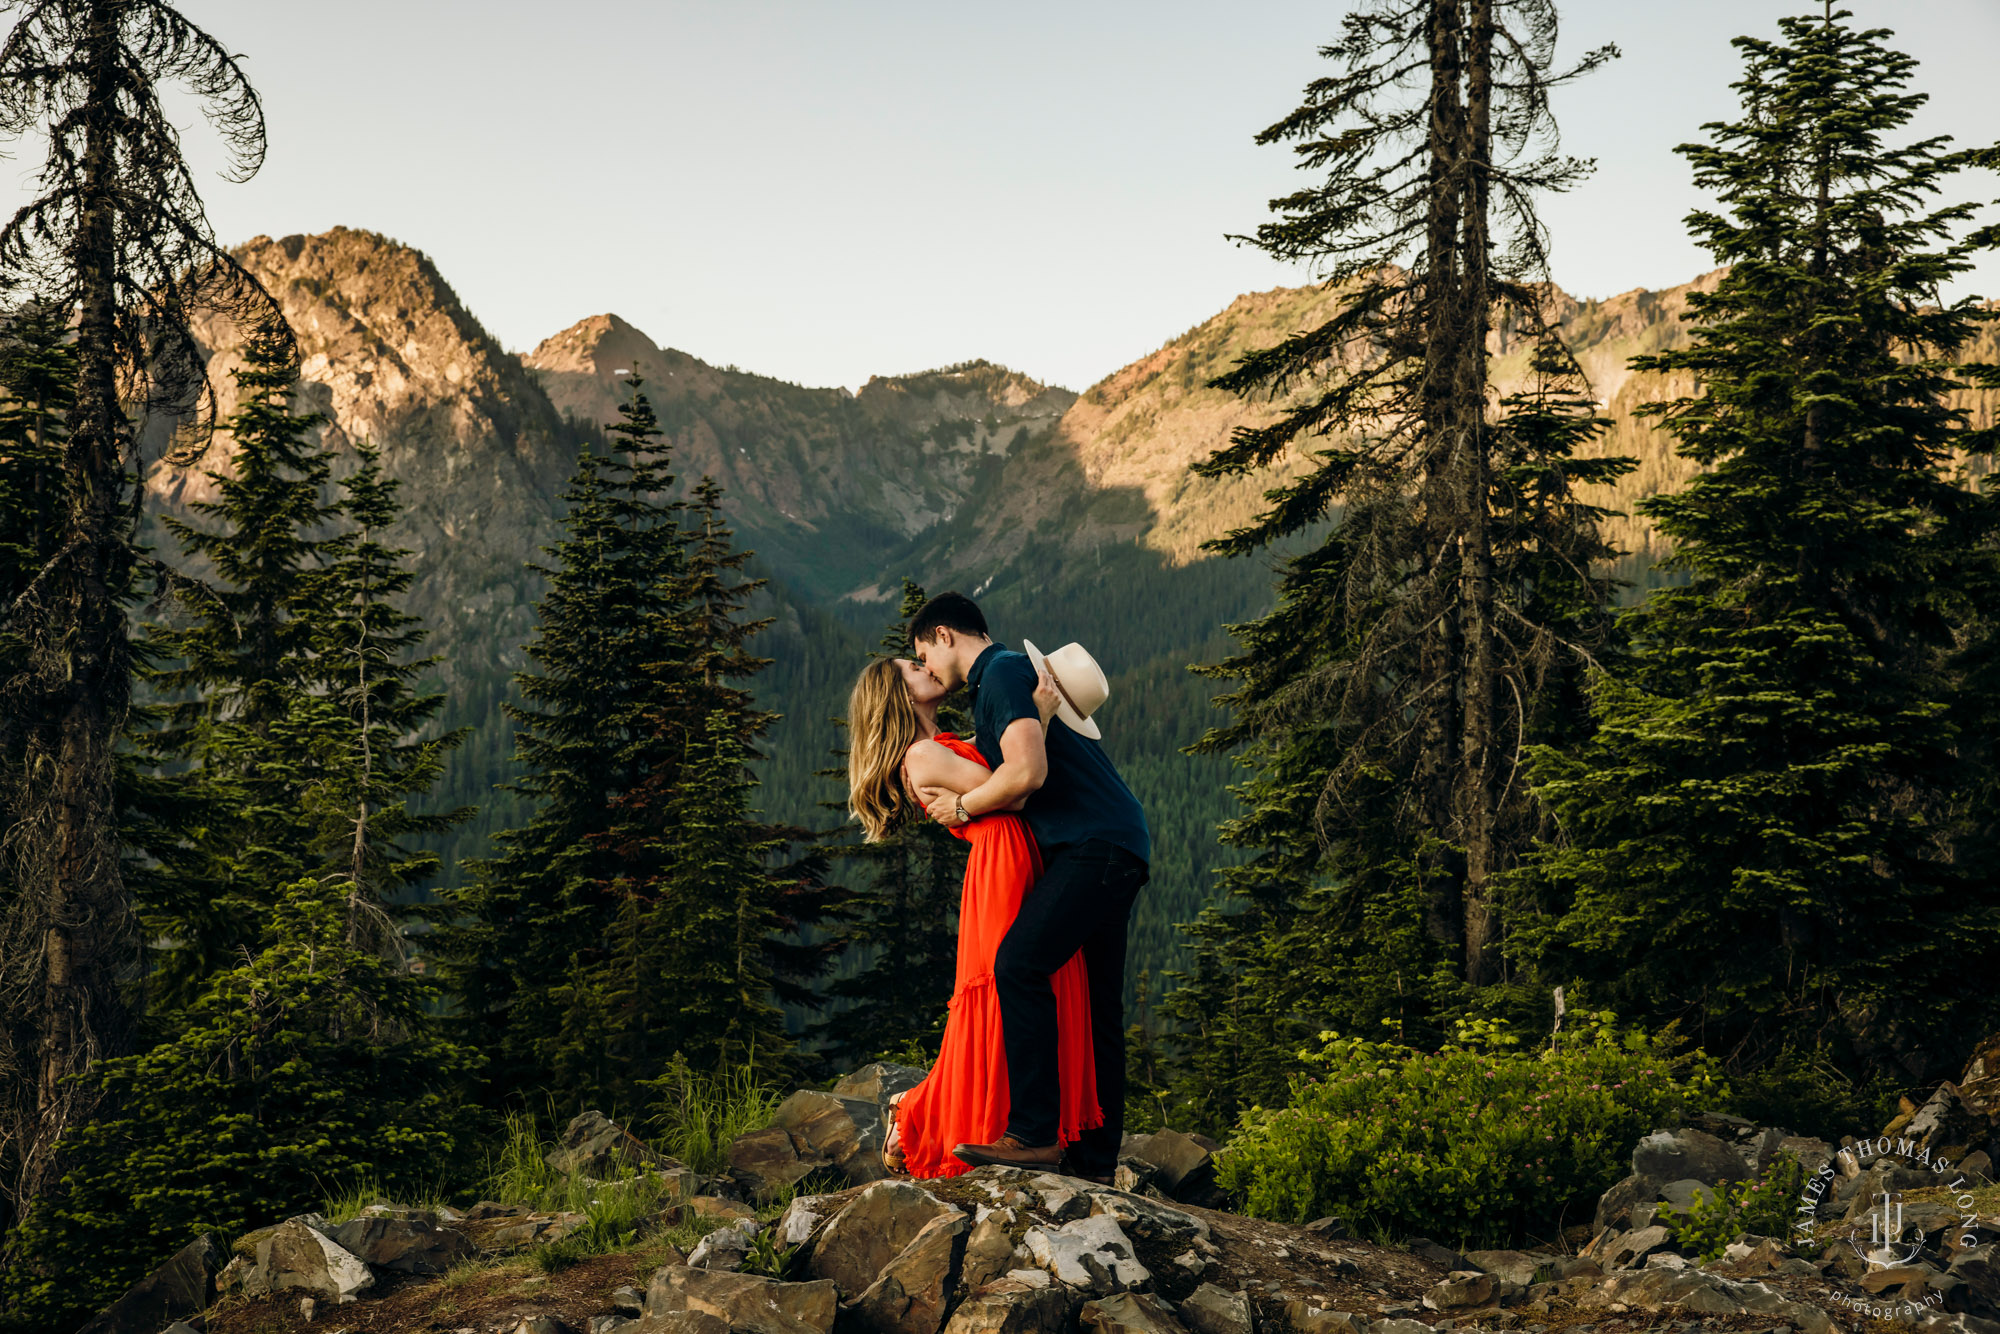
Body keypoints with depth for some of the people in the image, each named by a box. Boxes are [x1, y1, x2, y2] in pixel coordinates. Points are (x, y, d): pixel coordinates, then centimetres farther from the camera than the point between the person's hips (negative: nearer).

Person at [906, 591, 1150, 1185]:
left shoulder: (1003, 673, -8)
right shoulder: (1017, 671, 25)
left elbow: (1027, 773, -22)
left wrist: (963, 807, -6)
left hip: (1096, 845, -11)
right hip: (1117, 848, 11)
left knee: (1020, 963, -21)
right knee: (1095, 1001, 8)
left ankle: (1034, 1132, -25)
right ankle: (1096, 1158, 9)